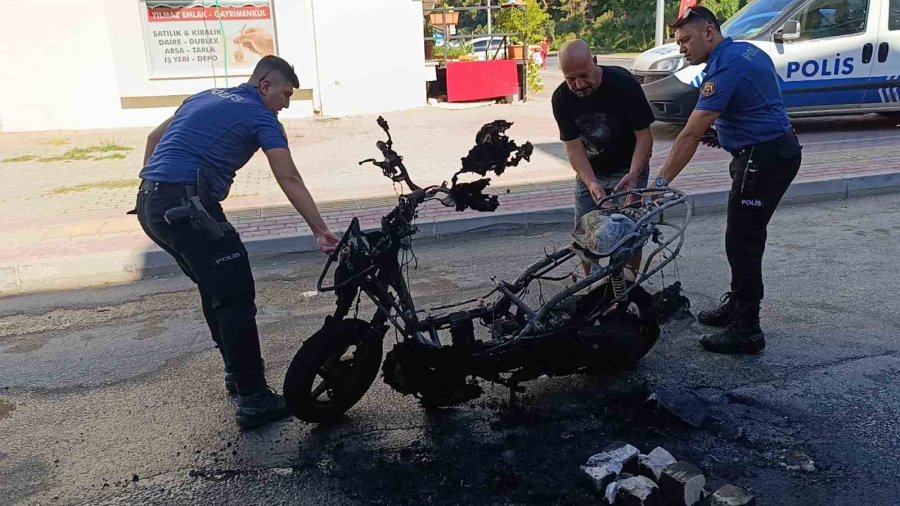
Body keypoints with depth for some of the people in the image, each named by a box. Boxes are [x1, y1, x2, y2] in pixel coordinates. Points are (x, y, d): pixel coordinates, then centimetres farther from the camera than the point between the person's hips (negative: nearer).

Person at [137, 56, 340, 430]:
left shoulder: (205, 97, 24)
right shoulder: (261, 118, 0)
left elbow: (154, 138, 27)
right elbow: (290, 180, -9)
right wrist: (321, 232, -11)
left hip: (150, 205, 9)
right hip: (187, 206, -9)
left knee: (215, 289, 21)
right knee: (236, 298, -3)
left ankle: (237, 372, 32)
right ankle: (252, 400, 0)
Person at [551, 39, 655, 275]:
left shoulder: (623, 83, -21)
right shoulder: (561, 98, -13)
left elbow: (644, 135, -17)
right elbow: (574, 147, -14)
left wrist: (633, 174, -33)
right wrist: (591, 183, -30)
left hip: (627, 170, -3)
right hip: (589, 173, 3)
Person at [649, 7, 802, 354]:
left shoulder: (726, 66, -19)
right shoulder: (747, 51, 12)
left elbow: (691, 135, -24)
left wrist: (661, 182, -23)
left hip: (762, 159, -10)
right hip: (778, 149, 10)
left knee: (742, 242, -6)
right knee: (745, 237, 18)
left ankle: (746, 331, 1)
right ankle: (737, 306, 31)